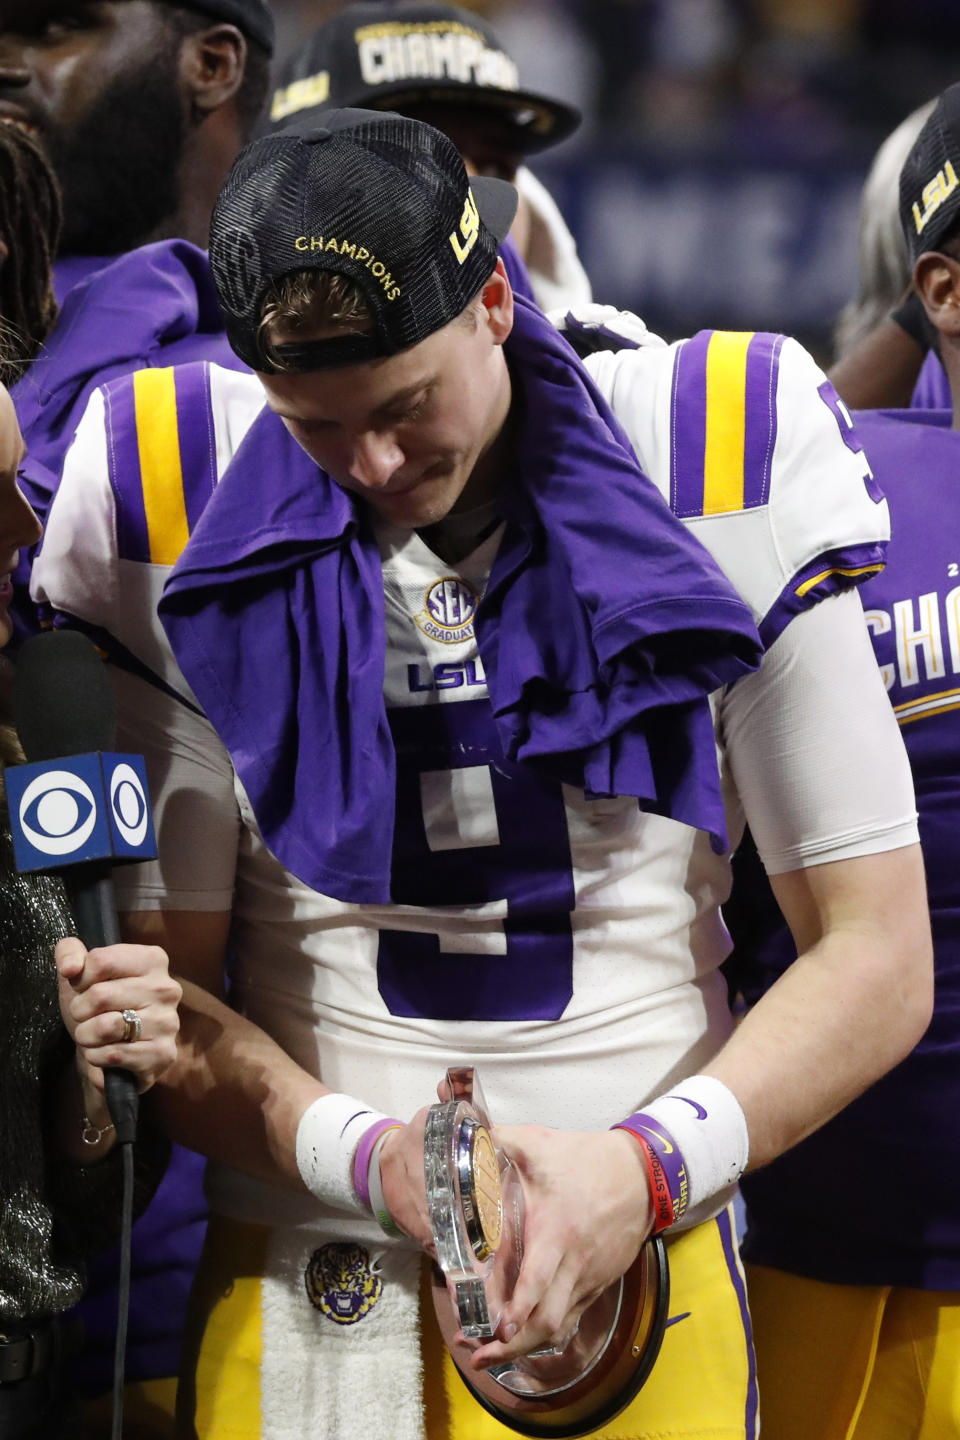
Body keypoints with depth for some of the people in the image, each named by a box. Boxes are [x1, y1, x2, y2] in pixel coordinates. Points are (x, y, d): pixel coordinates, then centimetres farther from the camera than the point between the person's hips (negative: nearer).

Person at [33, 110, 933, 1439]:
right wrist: (366, 1155, -17)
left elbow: (879, 963, -2)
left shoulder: (713, 478, -4)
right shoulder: (188, 530, -2)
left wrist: (648, 1169, -16)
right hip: (302, 1312, 1)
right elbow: (162, 991, 0)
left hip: (643, 1278, 0)